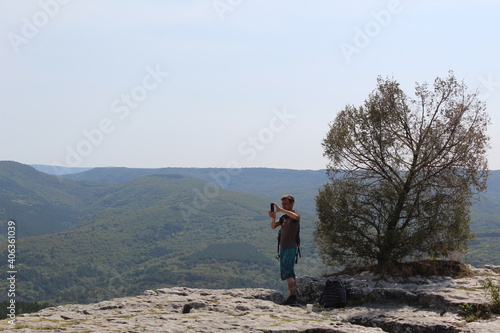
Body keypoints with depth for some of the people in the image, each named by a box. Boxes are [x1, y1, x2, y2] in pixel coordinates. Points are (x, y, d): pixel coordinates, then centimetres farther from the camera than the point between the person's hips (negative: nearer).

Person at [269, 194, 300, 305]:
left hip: (291, 247, -9)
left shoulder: (295, 215, -4)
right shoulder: (283, 217, 18)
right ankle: (294, 296, 11)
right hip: (283, 247, 9)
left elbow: (295, 216, -30)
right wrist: (273, 218, -12)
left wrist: (280, 210, -30)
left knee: (287, 271, -18)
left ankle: (292, 296, -22)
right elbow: (273, 226, 8)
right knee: (285, 272, 9)